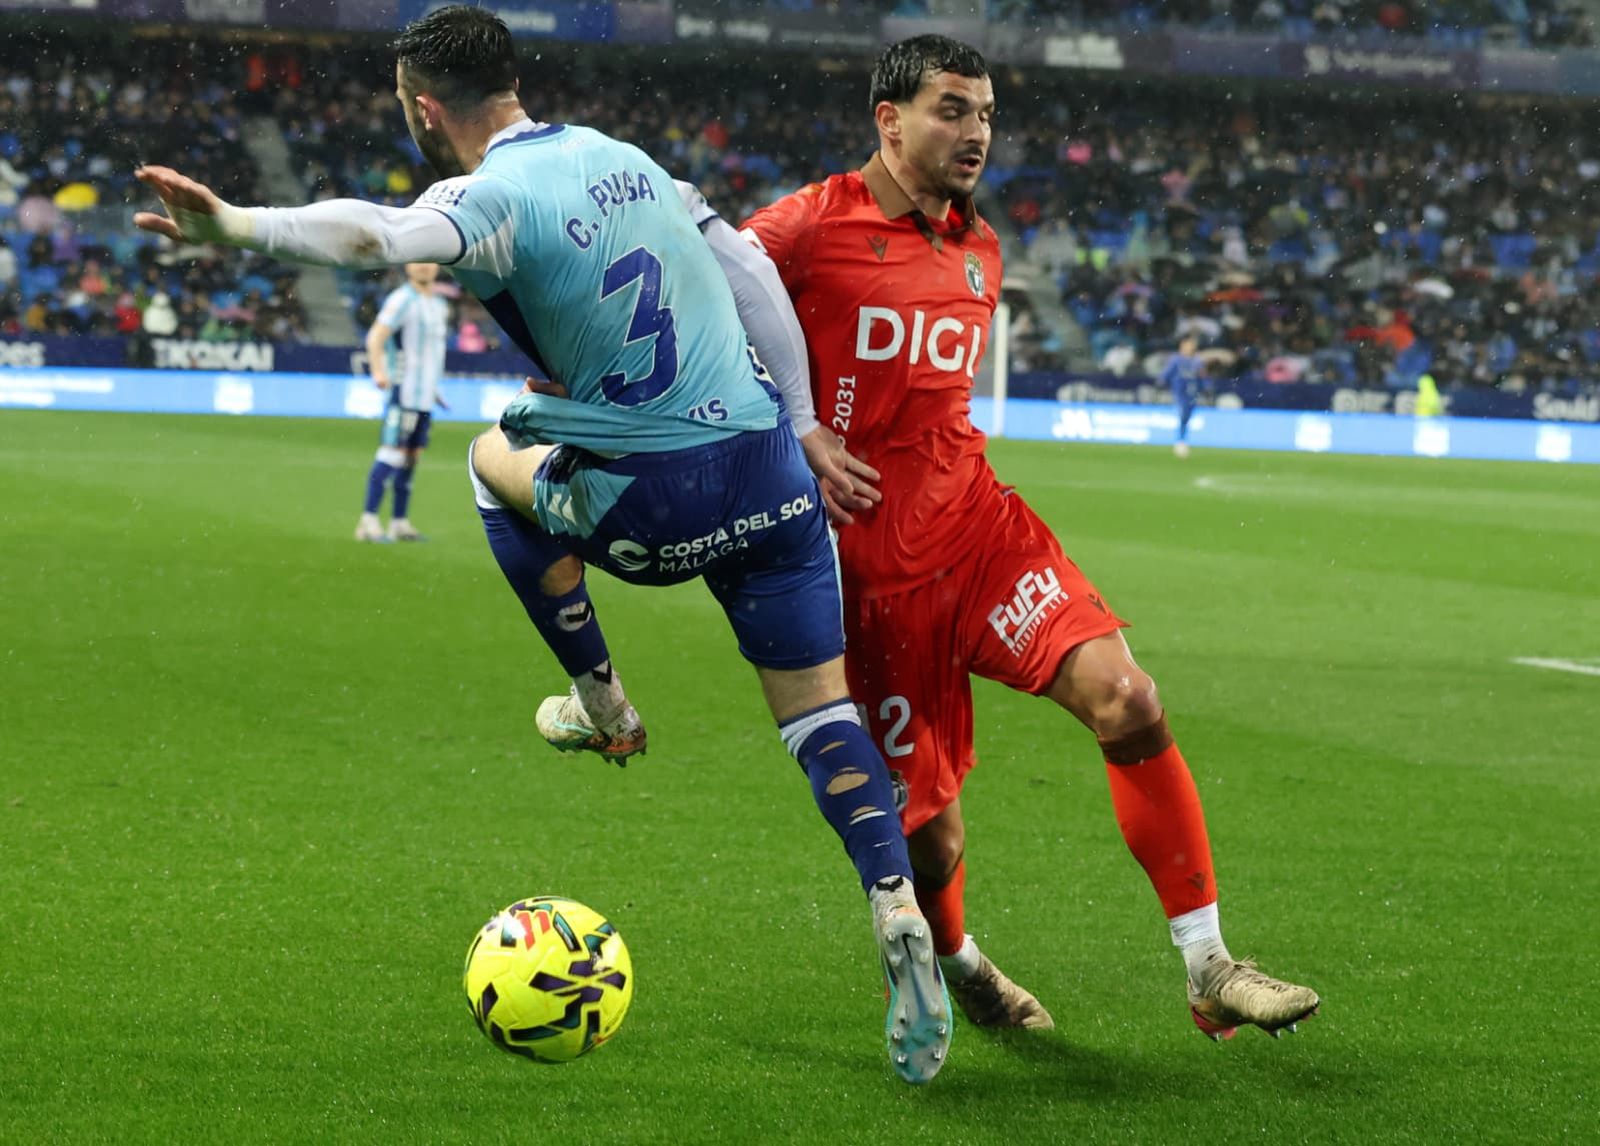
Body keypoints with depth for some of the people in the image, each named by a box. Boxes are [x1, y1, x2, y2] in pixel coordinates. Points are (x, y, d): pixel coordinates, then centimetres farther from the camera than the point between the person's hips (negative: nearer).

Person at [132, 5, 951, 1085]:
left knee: (495, 457, 26)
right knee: (821, 712, 10)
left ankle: (603, 704, 30)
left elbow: (376, 235, -31)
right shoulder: (623, 156, 14)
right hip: (770, 470, 6)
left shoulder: (495, 196, -9)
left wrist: (234, 223, -39)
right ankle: (900, 916, -11)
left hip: (654, 504, -5)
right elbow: (751, 274, 17)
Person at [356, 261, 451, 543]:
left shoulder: (439, 304, 15)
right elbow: (375, 337, -17)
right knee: (392, 453, -12)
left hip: (426, 393, 8)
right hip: (404, 390, -8)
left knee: (412, 454, 9)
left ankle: (400, 522, 14)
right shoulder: (402, 300, -10)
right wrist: (378, 372, -31)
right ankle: (368, 521, -12)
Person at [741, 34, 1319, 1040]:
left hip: (977, 524, 5)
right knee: (925, 827, -1)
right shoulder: (812, 224, -8)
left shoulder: (980, 249, 13)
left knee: (1127, 701, -19)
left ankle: (1211, 973, -14)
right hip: (873, 568, -5)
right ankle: (958, 965, 35)